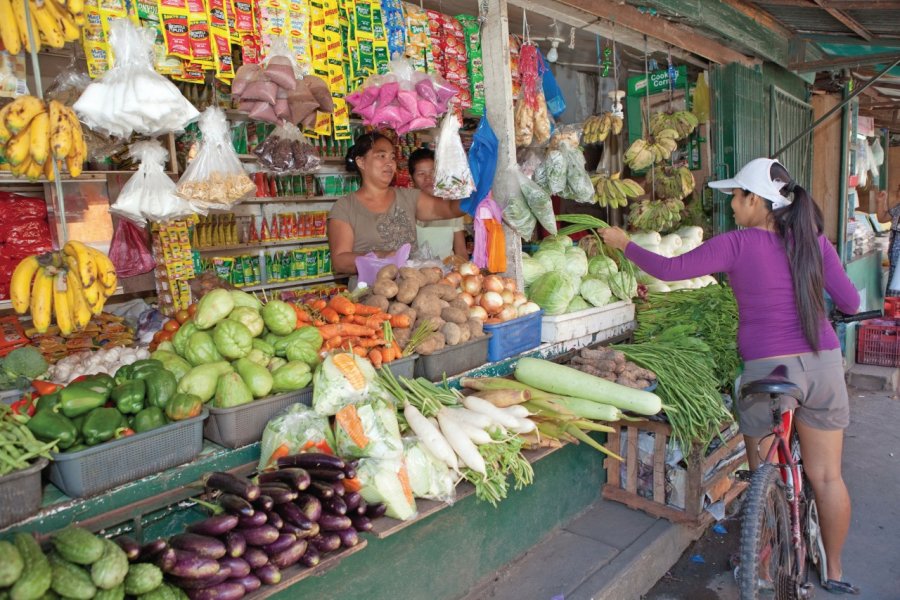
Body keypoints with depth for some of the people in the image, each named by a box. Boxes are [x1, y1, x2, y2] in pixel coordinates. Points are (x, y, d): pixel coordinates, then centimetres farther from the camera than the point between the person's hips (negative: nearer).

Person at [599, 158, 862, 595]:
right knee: (827, 476, 15)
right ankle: (834, 572, 31)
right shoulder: (813, 241, 2)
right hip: (825, 366, 4)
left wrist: (624, 243, 3)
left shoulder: (737, 244, -9)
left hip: (768, 371, -3)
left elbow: (670, 269, -11)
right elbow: (850, 303, 5)